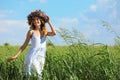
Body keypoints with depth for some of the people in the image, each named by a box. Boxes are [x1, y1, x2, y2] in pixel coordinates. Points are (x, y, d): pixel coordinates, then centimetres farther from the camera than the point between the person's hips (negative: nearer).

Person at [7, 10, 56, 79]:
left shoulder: (45, 32, 11)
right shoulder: (31, 32, 1)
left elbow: (54, 33, -9)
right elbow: (24, 46, 3)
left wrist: (49, 22, 3)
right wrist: (15, 56, -4)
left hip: (41, 58, 4)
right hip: (32, 57, -4)